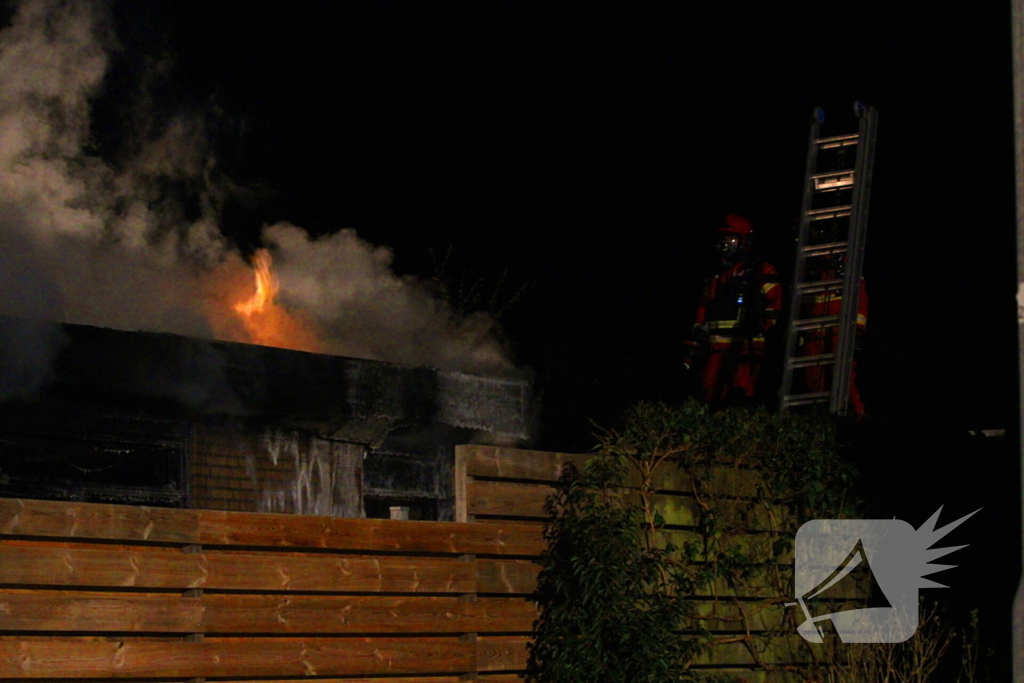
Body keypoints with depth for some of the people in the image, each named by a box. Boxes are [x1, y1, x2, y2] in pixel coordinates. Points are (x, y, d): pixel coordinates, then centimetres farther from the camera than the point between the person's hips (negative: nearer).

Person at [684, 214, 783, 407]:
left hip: (745, 346, -6)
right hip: (717, 348, 6)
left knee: (740, 397, -15)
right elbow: (703, 313, 23)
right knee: (712, 398, 2)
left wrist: (760, 326, -15)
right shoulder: (718, 276, 24)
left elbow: (775, 300, -7)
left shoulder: (760, 270, 4)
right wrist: (694, 347, 17)